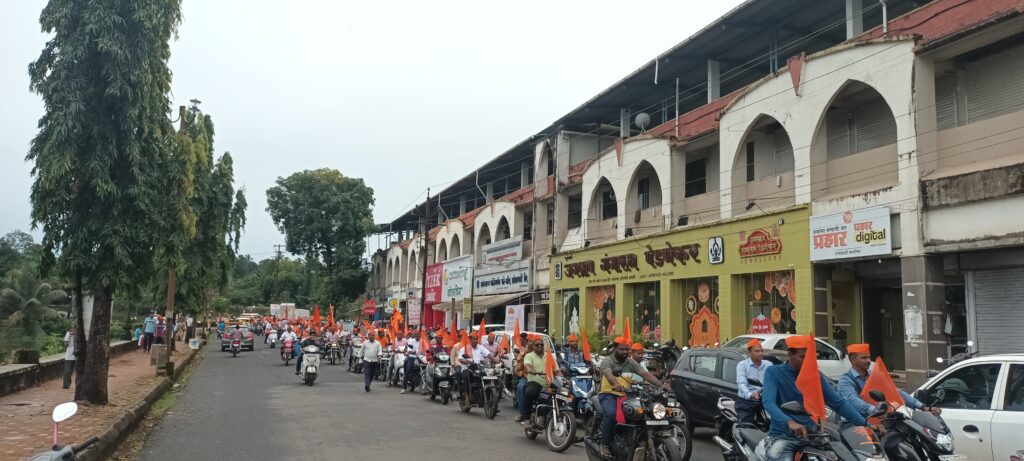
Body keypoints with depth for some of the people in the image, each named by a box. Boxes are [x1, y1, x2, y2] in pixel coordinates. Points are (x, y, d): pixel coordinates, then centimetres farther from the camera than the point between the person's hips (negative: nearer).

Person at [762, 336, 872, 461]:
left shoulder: (815, 375, 7)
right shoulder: (773, 373, -6)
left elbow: (838, 403, 8)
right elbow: (768, 402, -21)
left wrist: (865, 424, -3)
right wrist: (789, 422, -38)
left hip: (811, 434, 4)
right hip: (782, 436, -4)